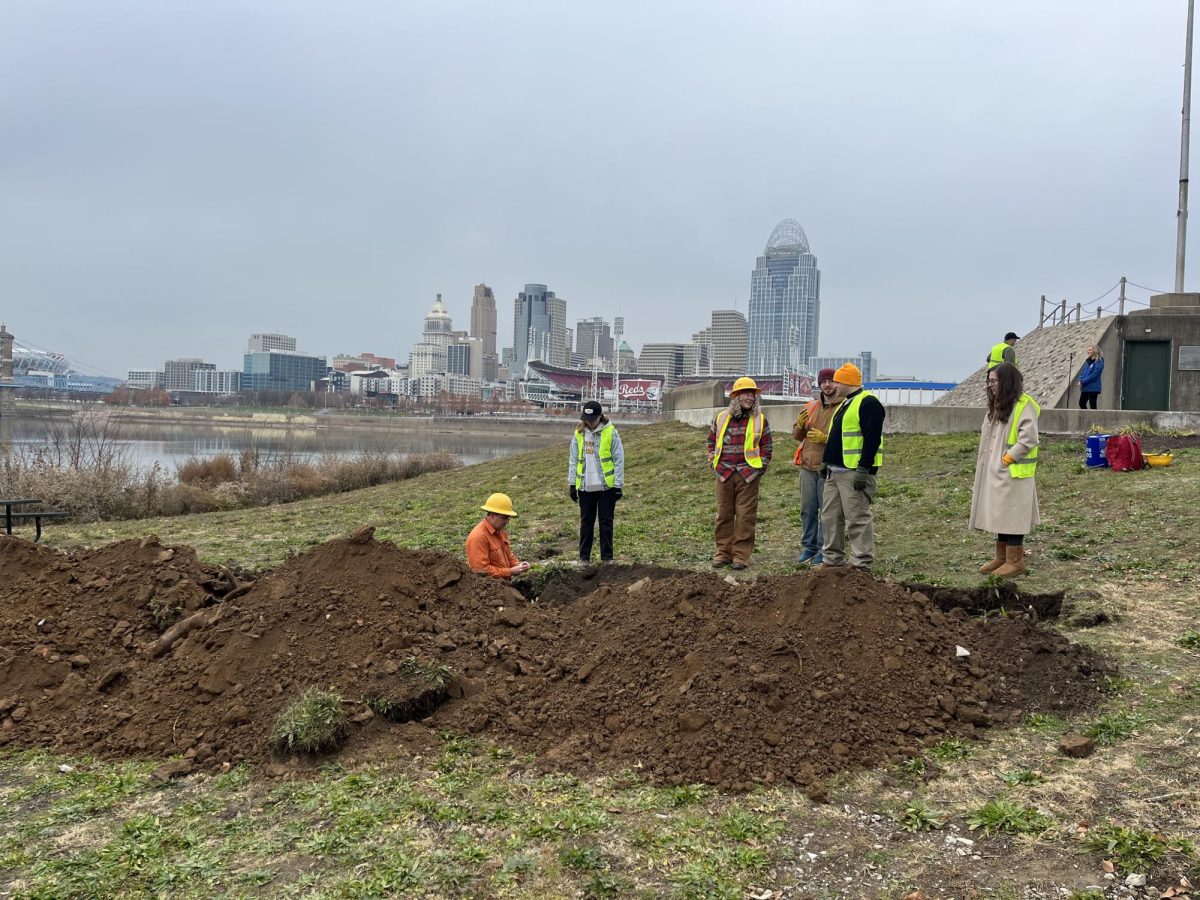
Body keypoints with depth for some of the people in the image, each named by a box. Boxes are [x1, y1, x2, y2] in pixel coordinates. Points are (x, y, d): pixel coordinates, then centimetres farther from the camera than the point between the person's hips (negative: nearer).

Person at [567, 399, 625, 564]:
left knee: (606, 522, 5)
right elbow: (573, 460, 9)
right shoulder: (579, 433, 4)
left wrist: (618, 485, -8)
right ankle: (584, 556, 18)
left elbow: (619, 460, -5)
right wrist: (571, 483, 5)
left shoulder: (611, 432, -7)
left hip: (606, 486, -3)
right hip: (585, 487, 3)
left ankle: (607, 557, 13)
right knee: (586, 522, 10)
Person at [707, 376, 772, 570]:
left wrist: (761, 467, 0)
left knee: (745, 516, -2)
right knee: (724, 514, 7)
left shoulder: (760, 420, 4)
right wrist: (714, 462, 8)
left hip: (748, 474, -2)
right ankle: (723, 552, 15)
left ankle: (741, 555, 5)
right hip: (724, 473, 2)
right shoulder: (721, 418, 7)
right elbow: (712, 440, 17)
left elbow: (766, 445, 8)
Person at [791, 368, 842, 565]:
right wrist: (800, 425, -5)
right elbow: (797, 436, 16)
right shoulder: (811, 406, 12)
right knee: (807, 509, 10)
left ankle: (824, 550, 9)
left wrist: (825, 438, -22)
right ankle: (809, 547, 21)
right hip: (808, 466, 5)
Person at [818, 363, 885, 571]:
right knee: (830, 517, 13)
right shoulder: (845, 404, 20)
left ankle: (862, 565, 0)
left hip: (855, 473, -10)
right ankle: (832, 560, 23)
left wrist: (863, 470, -24)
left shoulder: (868, 403, -12)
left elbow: (872, 439, -20)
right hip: (835, 472, 10)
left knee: (858, 519, -6)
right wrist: (827, 462, 24)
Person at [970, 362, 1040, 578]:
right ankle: (1001, 557, 23)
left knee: (1012, 515, -1)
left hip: (1012, 473, -9)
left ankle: (1015, 561, 8)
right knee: (999, 514, 14)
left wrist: (1006, 458, -17)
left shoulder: (1024, 406, -15)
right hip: (994, 472, 9)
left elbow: (1029, 439, -21)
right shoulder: (997, 405, 13)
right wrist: (986, 462, 7)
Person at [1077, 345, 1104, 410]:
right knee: (1081, 403, 7)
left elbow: (1094, 375, -17)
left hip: (1093, 388, -8)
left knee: (1092, 405, -4)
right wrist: (1080, 380, -4)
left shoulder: (1099, 362, -9)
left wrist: (1083, 381, -16)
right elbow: (1082, 372, 15)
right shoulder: (1087, 361, 15)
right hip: (1085, 388, 8)